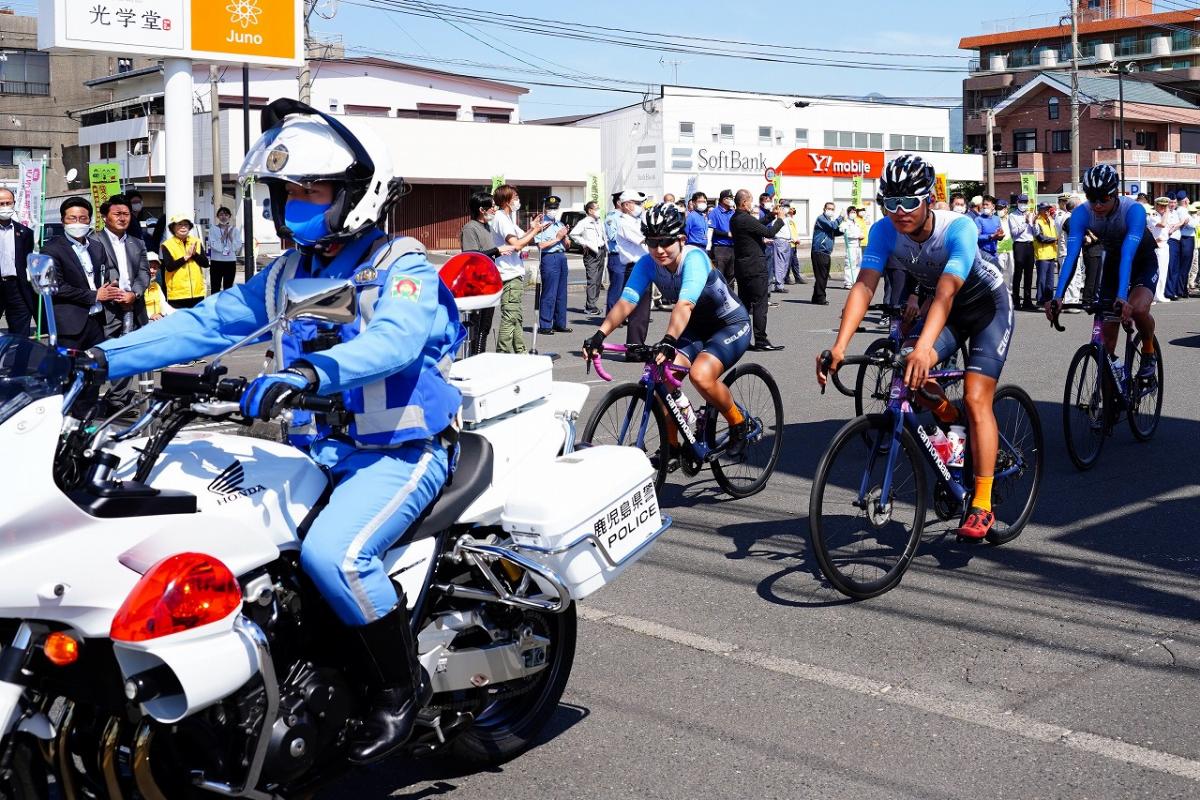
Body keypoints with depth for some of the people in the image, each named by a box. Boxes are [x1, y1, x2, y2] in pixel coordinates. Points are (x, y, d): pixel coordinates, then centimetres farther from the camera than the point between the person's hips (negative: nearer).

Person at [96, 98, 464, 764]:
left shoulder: (404, 271, -10)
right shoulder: (286, 275, 12)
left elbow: (390, 342, -31)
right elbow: (204, 323, 5)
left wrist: (308, 373, -50)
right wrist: (104, 358, -7)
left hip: (401, 451, -7)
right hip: (319, 449, 8)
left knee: (333, 552, -31)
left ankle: (401, 685, -7)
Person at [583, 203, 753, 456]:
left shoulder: (694, 259, -31)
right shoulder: (647, 264, -14)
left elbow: (685, 305, -45)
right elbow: (626, 302, -24)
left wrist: (669, 341, -61)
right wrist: (600, 334, -40)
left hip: (731, 324, -6)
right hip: (696, 328, 6)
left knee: (700, 375, -29)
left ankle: (739, 424, -2)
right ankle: (672, 445, 2)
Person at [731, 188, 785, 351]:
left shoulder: (734, 219, 10)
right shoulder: (747, 219, -19)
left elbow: (758, 227, 19)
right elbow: (769, 233, -17)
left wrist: (772, 215, 19)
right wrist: (780, 219, -2)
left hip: (741, 267, 9)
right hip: (755, 267, -9)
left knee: (744, 303, 13)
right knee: (760, 304, -6)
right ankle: (761, 341, -5)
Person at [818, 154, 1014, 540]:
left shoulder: (958, 228, -35)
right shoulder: (884, 231, -22)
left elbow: (946, 292, -47)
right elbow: (864, 286, -33)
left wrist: (923, 348, -63)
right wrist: (839, 346, -47)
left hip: (988, 305, -4)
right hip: (945, 309, 5)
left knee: (976, 399, -16)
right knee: (908, 370, -22)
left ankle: (981, 507, -12)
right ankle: (954, 426, 9)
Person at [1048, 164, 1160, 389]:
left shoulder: (1134, 210, -33)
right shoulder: (1081, 213, -24)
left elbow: (1128, 255, -44)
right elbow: (1071, 255, -31)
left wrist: (1122, 297, -56)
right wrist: (1058, 296, -43)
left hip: (1143, 263, -4)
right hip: (1112, 261, 4)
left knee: (1138, 309, -30)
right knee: (1107, 324, -3)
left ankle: (1149, 354, -2)